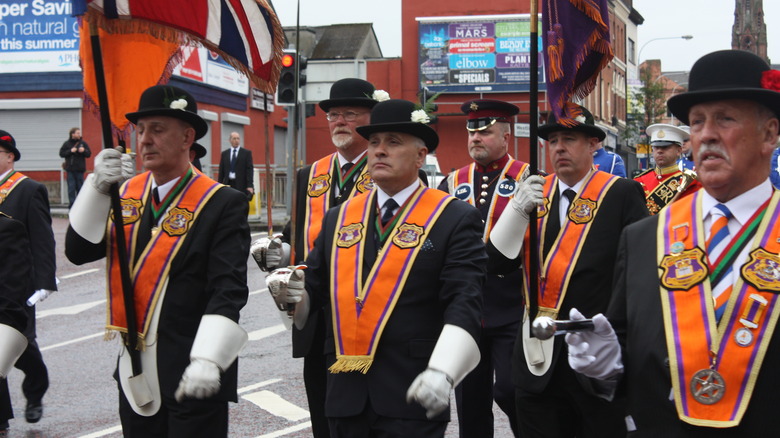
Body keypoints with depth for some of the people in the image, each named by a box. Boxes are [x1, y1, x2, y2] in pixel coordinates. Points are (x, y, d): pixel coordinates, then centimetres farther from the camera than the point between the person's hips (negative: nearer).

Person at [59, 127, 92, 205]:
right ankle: (72, 204, -1)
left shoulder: (83, 143, 7)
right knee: (71, 188, -4)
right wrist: (70, 151, -11)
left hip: (80, 169, 1)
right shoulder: (67, 144, 4)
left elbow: (89, 154, 7)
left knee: (80, 187, 4)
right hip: (70, 169, -1)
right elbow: (61, 153, 0)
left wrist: (84, 151, -13)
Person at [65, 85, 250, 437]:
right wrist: (98, 187, -13)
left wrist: (207, 361, -32)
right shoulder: (125, 193, 8)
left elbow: (229, 290, -19)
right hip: (136, 375, 6)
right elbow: (78, 252, 0)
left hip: (191, 380, -5)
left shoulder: (222, 204, -10)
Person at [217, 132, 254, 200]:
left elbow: (249, 170, -3)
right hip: (228, 184, 3)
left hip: (241, 185, -3)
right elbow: (221, 171, 12)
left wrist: (250, 186, -12)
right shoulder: (224, 153, 12)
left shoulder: (246, 153, 3)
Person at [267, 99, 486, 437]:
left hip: (411, 397, -5)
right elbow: (314, 290, 16)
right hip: (346, 395, 5)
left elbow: (464, 303, -12)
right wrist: (288, 290, -6)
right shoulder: (339, 218, 13)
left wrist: (441, 372, -25)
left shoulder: (454, 219, -3)